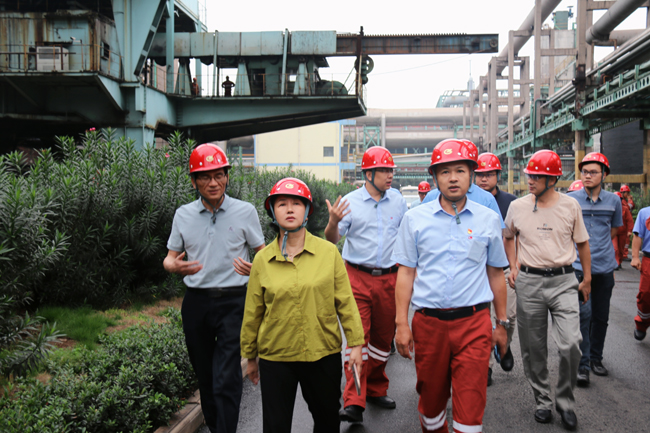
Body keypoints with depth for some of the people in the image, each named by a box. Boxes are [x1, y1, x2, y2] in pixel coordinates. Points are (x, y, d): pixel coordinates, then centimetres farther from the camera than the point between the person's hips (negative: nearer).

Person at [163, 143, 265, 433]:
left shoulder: (245, 211, -1)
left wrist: (254, 267, -19)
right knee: (204, 374, 15)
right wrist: (177, 266, -12)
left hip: (233, 302, -3)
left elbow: (263, 251, 5)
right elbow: (169, 258, 12)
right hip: (196, 302, 4)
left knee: (226, 379, -10)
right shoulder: (183, 215, 6)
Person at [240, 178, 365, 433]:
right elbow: (253, 313, 4)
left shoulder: (328, 252, -5)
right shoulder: (262, 259, -3)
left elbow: (345, 301, 0)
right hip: (275, 357, 0)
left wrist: (355, 342, 0)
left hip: (324, 354, 1)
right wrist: (250, 357, 11)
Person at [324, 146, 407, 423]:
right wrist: (333, 222, -25)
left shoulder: (398, 200, 7)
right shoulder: (350, 202, -3)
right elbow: (332, 240, -5)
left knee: (383, 338, 12)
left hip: (389, 278, 4)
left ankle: (375, 390, 29)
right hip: (358, 277, -3)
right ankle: (354, 402, -6)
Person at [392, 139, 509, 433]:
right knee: (431, 397, 16)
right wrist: (402, 324, -2)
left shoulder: (488, 219, 5)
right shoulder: (415, 219, 2)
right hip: (428, 322, 1)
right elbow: (406, 273, 3)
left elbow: (496, 274, 12)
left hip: (474, 323, 0)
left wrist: (502, 323, 12)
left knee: (470, 405, -2)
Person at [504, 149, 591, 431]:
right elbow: (509, 237, 18)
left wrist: (587, 279, 11)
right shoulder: (517, 206, 2)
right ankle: (542, 401, 26)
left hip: (563, 281, -1)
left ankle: (566, 402, 14)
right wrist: (513, 267, 7)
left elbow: (582, 243, 10)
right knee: (533, 347, 7)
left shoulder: (570, 206, 0)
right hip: (528, 282, 1)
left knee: (570, 345, -9)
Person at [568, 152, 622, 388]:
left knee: (601, 315, 11)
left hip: (605, 266, 3)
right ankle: (582, 364, -2)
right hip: (578, 265, -3)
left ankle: (596, 358, 28)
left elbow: (614, 229, 19)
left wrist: (599, 246, 10)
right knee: (584, 313, -11)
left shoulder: (613, 200, 5)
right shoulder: (570, 199, -2)